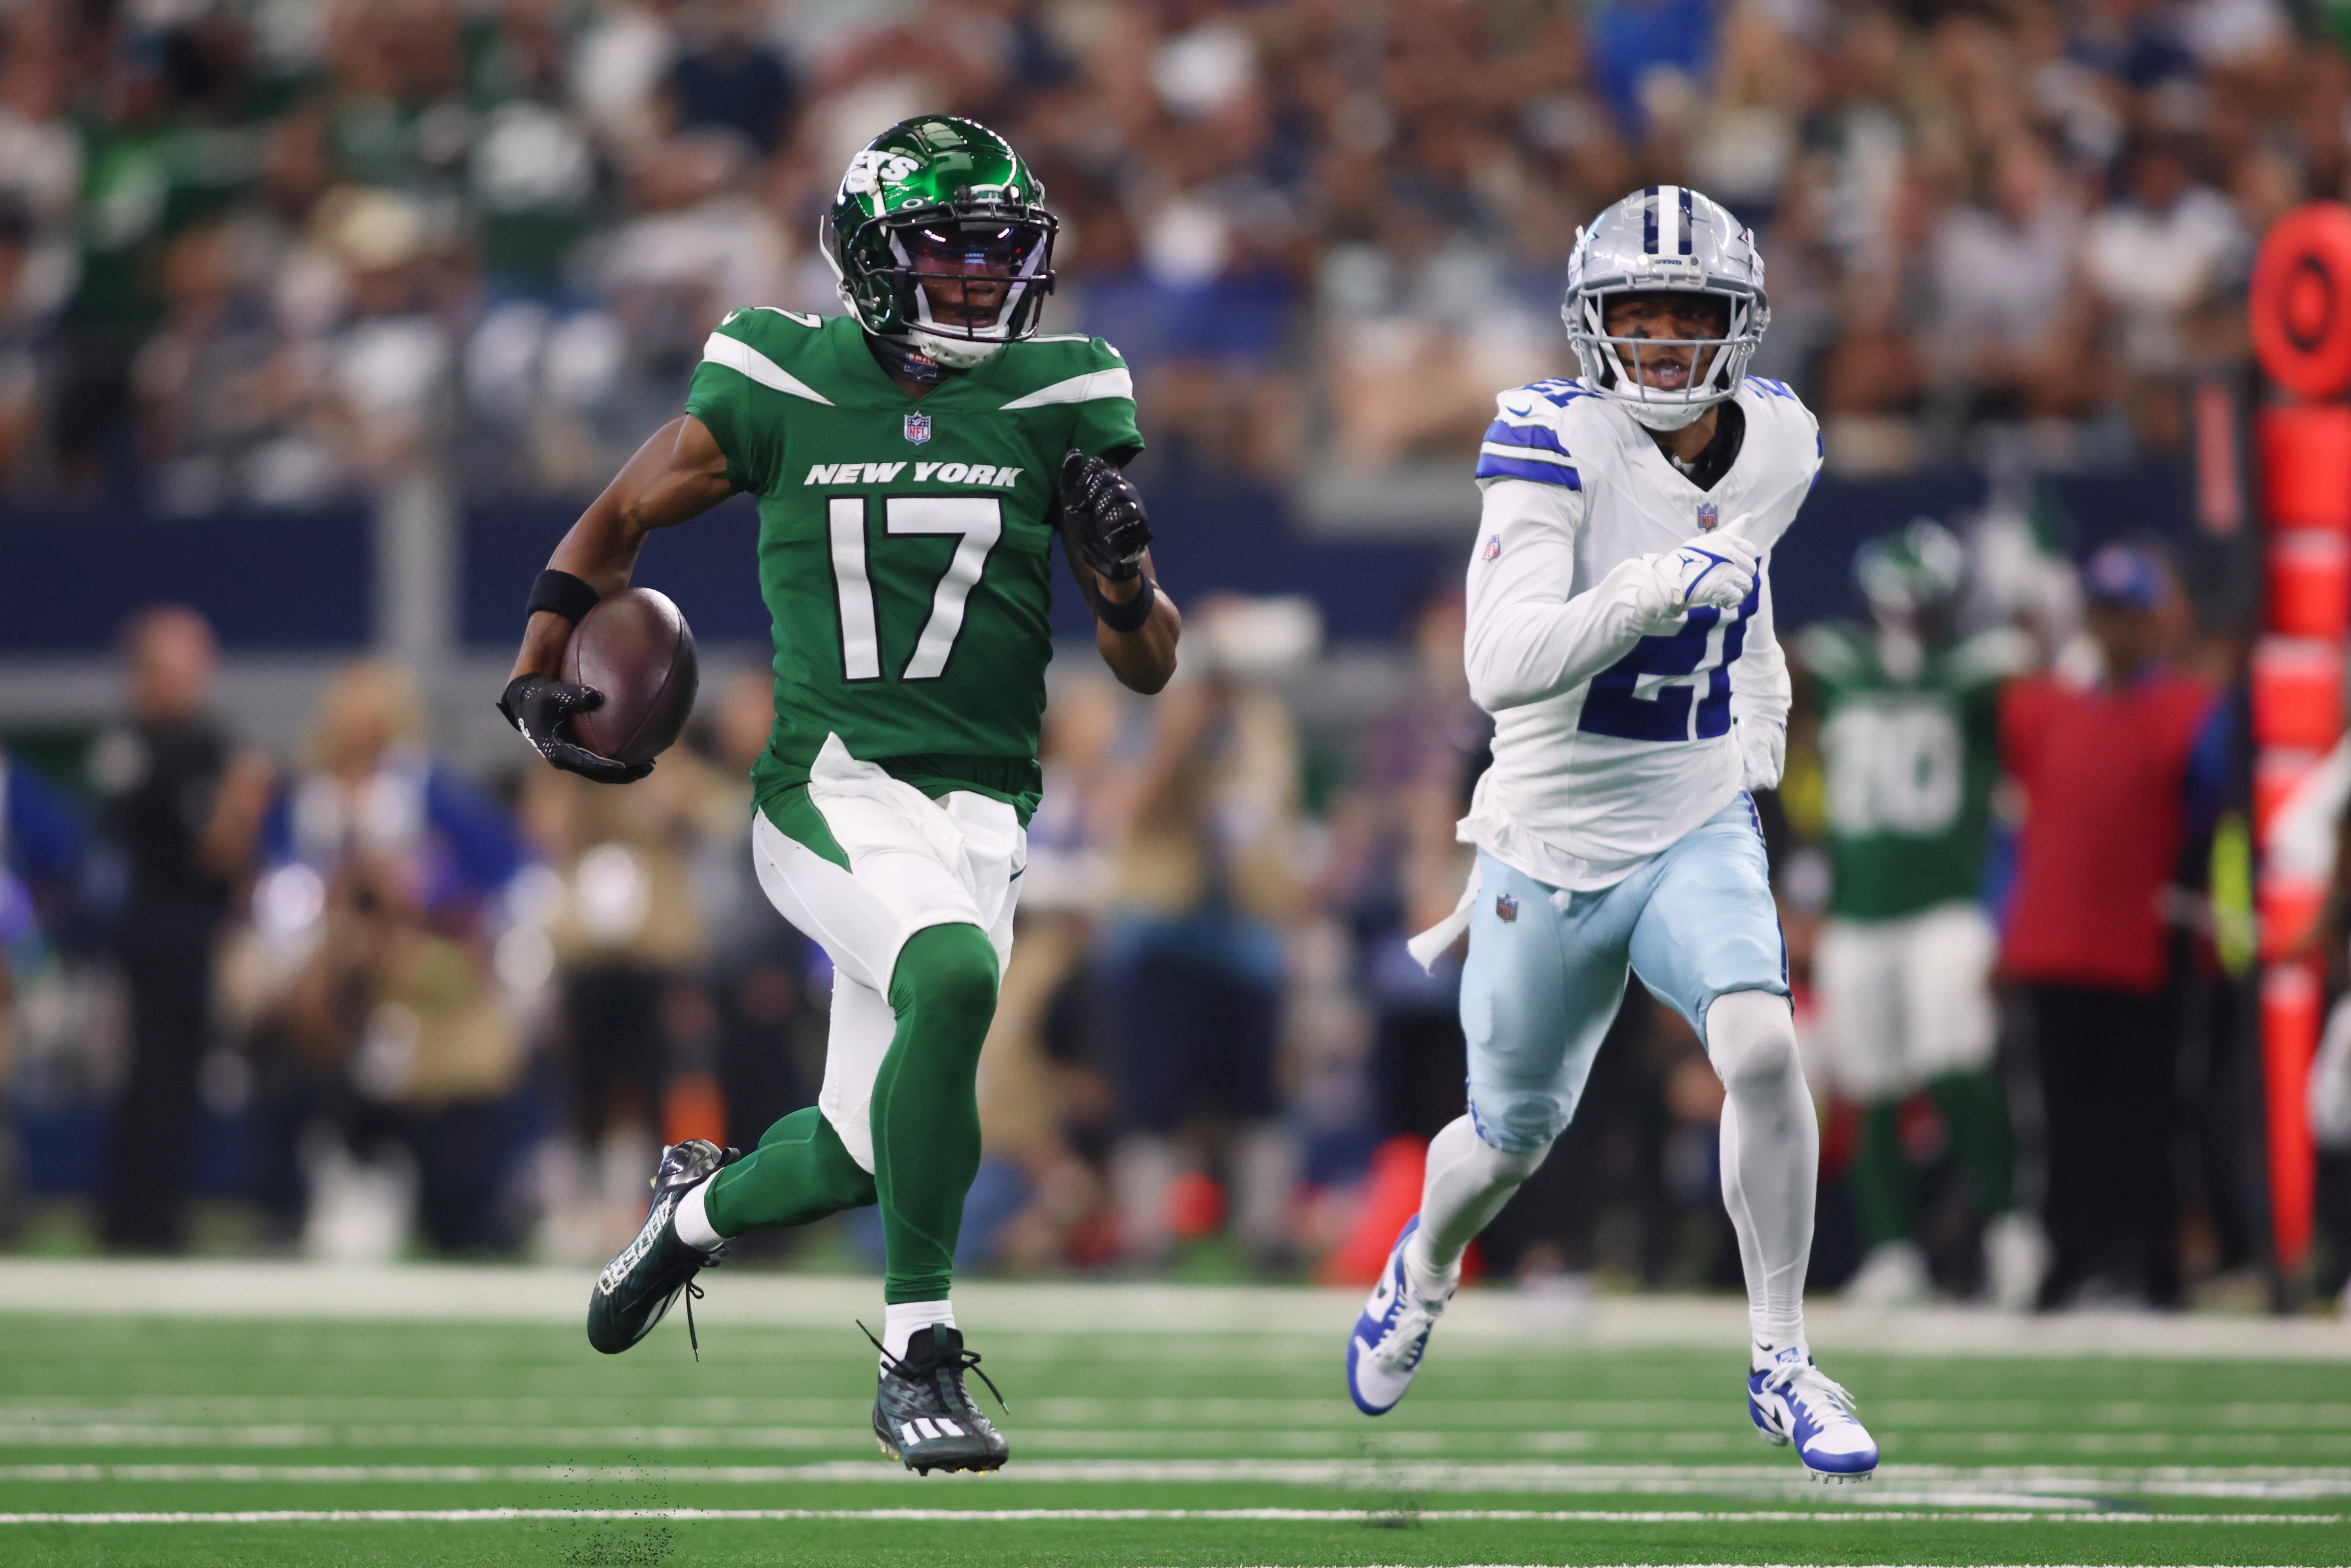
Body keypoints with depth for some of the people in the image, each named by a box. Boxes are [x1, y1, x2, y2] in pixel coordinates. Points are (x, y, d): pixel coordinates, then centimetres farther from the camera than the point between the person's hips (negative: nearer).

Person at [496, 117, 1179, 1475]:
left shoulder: (1060, 404, 4)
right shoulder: (780, 389, -1)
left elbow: (1150, 668, 6)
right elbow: (616, 527, 17)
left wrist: (1121, 568, -14)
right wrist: (537, 678, 8)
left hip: (980, 803, 3)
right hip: (830, 787, -3)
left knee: (861, 1156, 6)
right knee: (952, 976, -33)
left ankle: (702, 1207, 45)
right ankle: (918, 1360, -22)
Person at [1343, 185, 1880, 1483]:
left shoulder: (1775, 446, -3)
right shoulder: (1557, 447, -20)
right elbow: (1499, 669, -32)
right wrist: (1647, 595, -41)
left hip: (1699, 829, 2)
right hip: (1551, 849, -2)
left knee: (1761, 1050, -25)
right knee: (1511, 1142, 14)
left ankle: (1781, 1363, -12)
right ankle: (1423, 1273, 51)